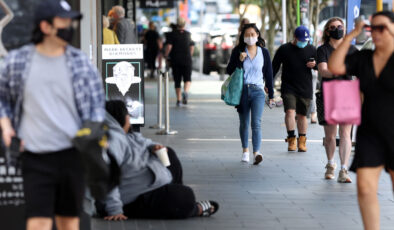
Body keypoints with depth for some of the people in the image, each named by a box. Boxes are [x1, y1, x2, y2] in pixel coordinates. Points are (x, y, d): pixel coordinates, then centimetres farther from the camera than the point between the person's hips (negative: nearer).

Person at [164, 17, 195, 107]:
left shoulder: (173, 35, -3)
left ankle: (178, 99, 7)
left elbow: (169, 46, -12)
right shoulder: (188, 34, 4)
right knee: (187, 79, 3)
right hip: (187, 60, 0)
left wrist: (166, 56, -1)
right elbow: (192, 47, 8)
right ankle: (185, 91, -26)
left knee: (177, 81, 7)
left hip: (175, 60, 0)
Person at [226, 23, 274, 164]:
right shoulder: (238, 51, 3)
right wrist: (239, 60, -16)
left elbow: (268, 74, 8)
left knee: (256, 123, -16)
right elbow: (229, 71, 1)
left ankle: (256, 153, -26)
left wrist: (271, 95, 8)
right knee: (244, 123, 12)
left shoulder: (264, 52, 4)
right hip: (242, 90, 1)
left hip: (257, 91, -1)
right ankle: (245, 150, 29)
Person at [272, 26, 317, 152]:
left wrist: (315, 65, -8)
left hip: (305, 89, 2)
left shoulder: (311, 49, 7)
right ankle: (291, 139, -10)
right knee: (290, 111, -16)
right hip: (288, 88, -2)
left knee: (302, 114, 6)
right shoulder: (284, 49, 2)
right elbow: (274, 67, 5)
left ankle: (302, 141, 16)